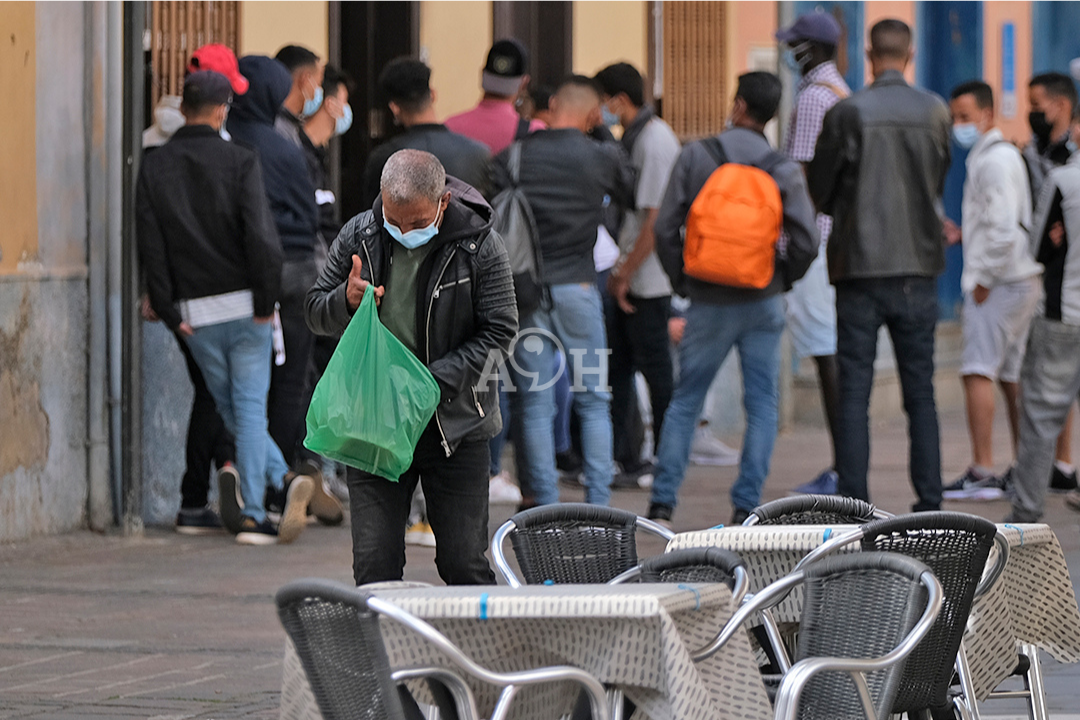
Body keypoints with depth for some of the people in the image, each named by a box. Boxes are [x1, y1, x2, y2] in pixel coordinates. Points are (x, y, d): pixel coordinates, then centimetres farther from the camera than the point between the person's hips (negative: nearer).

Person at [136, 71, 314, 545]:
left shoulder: (153, 170, 3)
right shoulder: (239, 162, -6)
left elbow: (151, 247, -1)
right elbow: (260, 234, -15)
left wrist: (170, 312, 3)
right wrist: (266, 301, -7)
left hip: (195, 311, 2)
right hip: (243, 303, -2)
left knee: (232, 409, 12)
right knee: (250, 407, 1)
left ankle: (281, 480, -1)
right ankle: (250, 513, -7)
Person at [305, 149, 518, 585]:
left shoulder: (479, 246, -8)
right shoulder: (359, 235, 1)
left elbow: (499, 333, -7)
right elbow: (316, 313, 11)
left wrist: (432, 381, -17)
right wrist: (347, 301, -13)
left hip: (454, 424, -2)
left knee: (464, 564, 2)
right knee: (374, 564, 1)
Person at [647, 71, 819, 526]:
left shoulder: (695, 156, -4)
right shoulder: (783, 171, -3)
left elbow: (666, 228, -4)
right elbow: (806, 241, -8)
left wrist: (681, 281, 9)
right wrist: (782, 279, 11)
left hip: (708, 301, 0)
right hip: (763, 303, 0)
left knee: (685, 401, 10)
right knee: (762, 403, 7)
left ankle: (663, 502, 6)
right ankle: (746, 506, 1)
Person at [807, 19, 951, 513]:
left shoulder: (847, 114, -8)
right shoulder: (935, 113, -1)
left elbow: (819, 188, 1)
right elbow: (939, 183, 11)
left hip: (860, 268, -2)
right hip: (917, 268, 2)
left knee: (854, 392, 2)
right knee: (920, 392, 8)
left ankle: (854, 504, -3)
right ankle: (929, 502, 5)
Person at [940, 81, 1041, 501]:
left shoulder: (994, 159, -13)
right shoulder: (1003, 155, 18)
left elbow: (1003, 228, -21)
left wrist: (984, 279, -16)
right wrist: (963, 234, 15)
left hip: (999, 282, -10)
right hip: (1021, 280, 10)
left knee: (978, 372, -11)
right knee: (1012, 377, 12)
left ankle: (982, 473, -15)